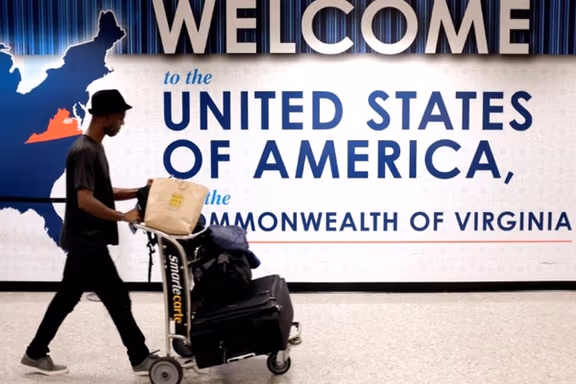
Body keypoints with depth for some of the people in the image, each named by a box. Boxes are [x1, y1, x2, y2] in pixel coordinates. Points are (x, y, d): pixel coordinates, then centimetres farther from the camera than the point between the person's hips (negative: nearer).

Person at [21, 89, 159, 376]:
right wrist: (123, 216, -23)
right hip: (88, 242, -10)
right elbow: (85, 200, -26)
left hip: (84, 241, 10)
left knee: (67, 298, 16)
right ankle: (141, 359, 10)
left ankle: (36, 354, 27)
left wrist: (139, 192, 8)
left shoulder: (95, 148, 13)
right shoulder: (84, 151, -19)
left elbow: (103, 193, 18)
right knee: (118, 299, -1)